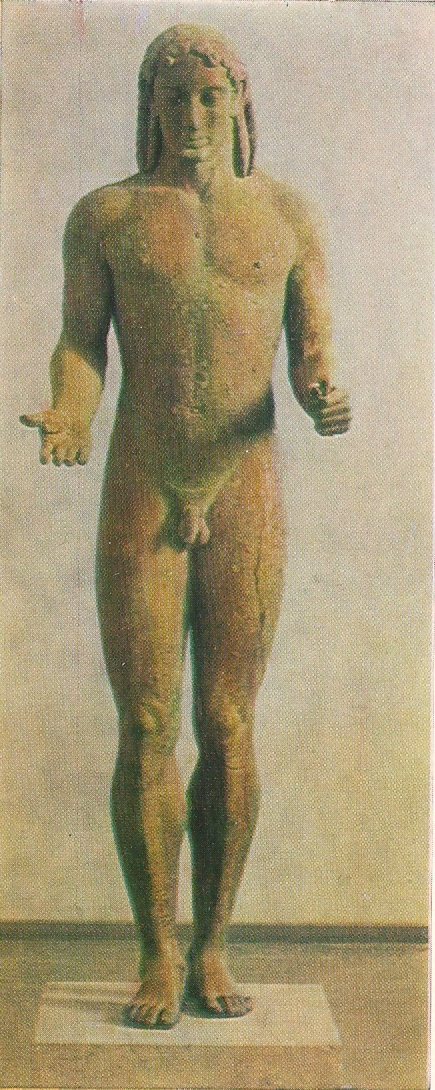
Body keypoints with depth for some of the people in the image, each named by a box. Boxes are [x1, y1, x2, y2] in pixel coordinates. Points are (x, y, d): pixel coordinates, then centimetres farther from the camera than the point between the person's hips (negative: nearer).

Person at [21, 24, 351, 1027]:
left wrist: (324, 399, -19)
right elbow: (80, 348, 1)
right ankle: (158, 956, 14)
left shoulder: (286, 213, 9)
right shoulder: (104, 215, 7)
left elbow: (313, 352, 5)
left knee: (228, 727, 4)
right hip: (139, 501, -1)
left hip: (247, 502, 1)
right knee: (146, 731, -1)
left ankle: (212, 953, 18)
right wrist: (68, 414, -22)